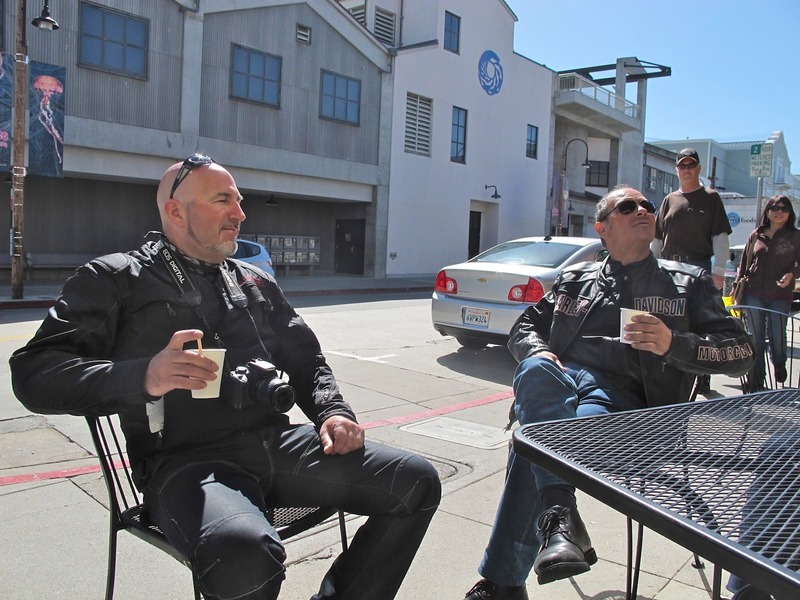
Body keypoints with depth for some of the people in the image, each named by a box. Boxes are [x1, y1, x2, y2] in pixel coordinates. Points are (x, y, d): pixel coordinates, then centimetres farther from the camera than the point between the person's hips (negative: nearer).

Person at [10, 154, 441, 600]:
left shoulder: (257, 283, 22)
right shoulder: (116, 279, 6)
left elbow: (306, 360, 24)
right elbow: (35, 372, -4)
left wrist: (332, 411, 2)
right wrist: (143, 377, -22)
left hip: (278, 443, 5)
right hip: (186, 462, -5)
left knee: (418, 482, -11)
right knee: (245, 556, -37)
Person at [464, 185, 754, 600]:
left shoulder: (688, 283, 21)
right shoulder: (576, 278, 27)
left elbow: (740, 352, 12)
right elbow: (523, 328, 24)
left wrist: (673, 345, -7)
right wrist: (538, 352, -2)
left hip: (621, 395, -2)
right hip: (560, 377, 3)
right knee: (535, 371, -38)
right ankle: (560, 514, -47)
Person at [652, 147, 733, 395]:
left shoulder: (711, 198, 5)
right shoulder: (670, 200, 15)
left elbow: (720, 237, -1)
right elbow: (657, 238, 15)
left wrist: (718, 271, -10)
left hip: (699, 267, -4)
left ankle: (703, 379, 6)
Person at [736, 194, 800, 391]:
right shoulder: (756, 235, 8)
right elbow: (744, 263, 12)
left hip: (780, 296, -2)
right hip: (754, 295, 2)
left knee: (778, 337, 2)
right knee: (756, 340, 5)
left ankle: (779, 366, 36)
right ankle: (756, 385, 14)